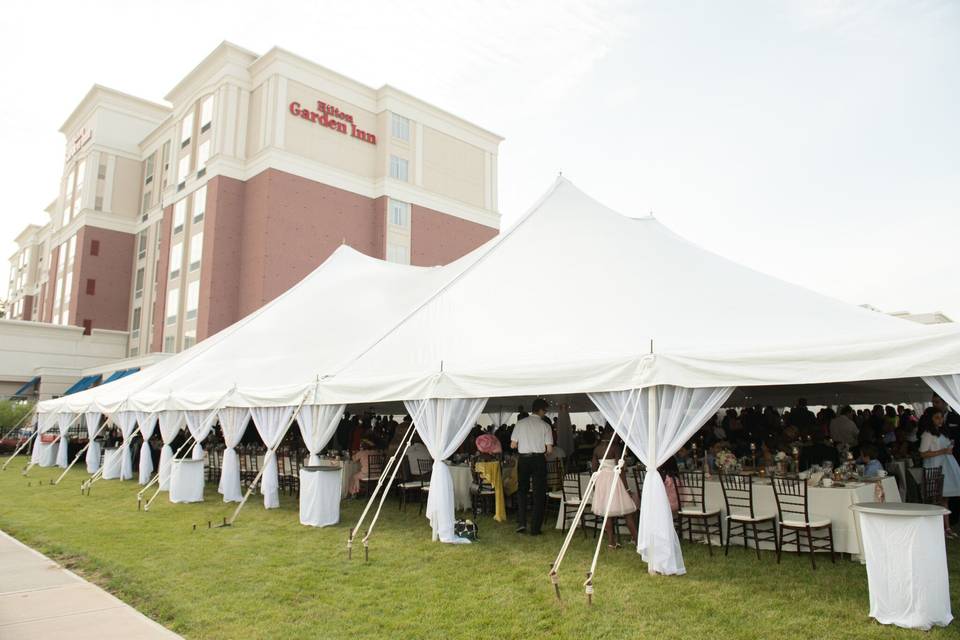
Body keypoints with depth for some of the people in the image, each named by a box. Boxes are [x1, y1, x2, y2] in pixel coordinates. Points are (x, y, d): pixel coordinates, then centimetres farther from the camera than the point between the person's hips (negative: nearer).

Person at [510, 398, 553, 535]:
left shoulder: (520, 423, -1)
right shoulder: (545, 426, -5)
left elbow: (513, 445, -2)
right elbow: (549, 449, -7)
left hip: (523, 459, 2)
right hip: (539, 459, -1)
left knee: (522, 491, 17)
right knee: (539, 493, 7)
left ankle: (521, 523, 6)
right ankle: (535, 528, 9)